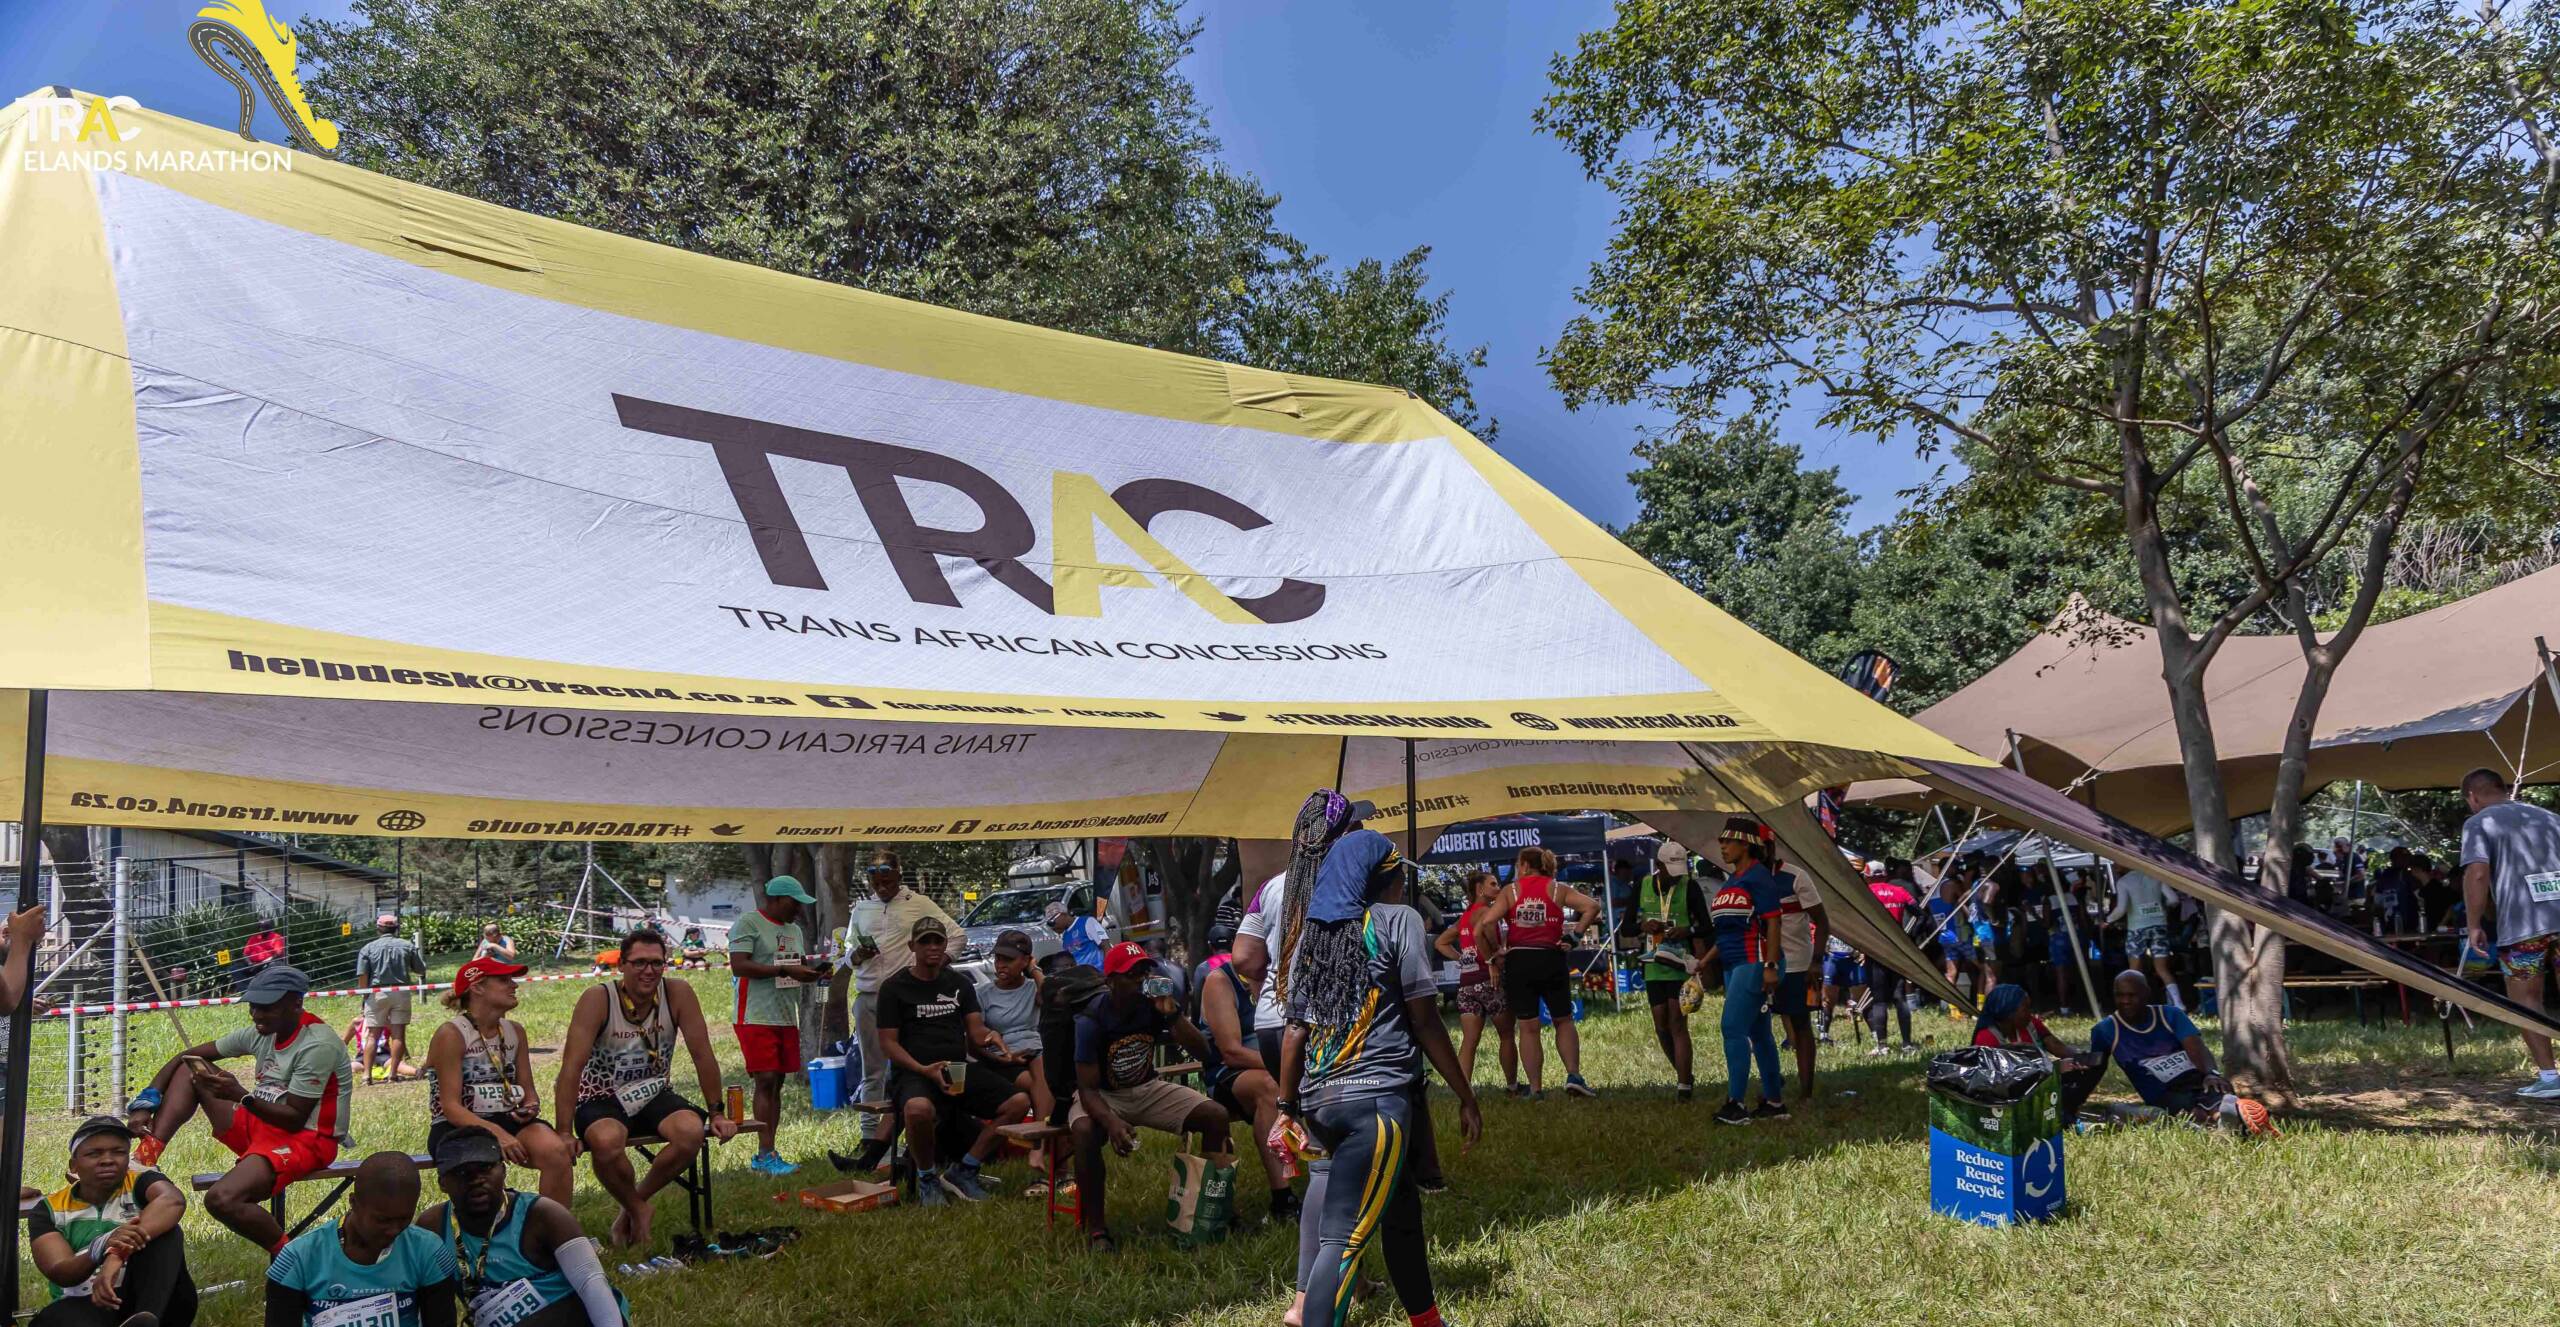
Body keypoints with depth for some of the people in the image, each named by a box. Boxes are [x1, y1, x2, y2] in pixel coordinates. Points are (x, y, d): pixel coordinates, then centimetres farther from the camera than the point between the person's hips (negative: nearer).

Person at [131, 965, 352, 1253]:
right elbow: (188, 1055, 11)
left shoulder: (318, 1045, -21)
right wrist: (150, 1096, -2)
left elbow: (295, 1118, -22)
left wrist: (241, 1096, -29)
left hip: (306, 1140, -9)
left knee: (222, 1201, -33)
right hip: (263, 1125, 9)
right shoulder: (261, 1032, 3)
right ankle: (147, 1156, -9)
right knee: (189, 1070, 7)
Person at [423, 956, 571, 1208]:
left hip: (507, 1120, 5)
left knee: (555, 1149, -27)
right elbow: (451, 1107, -13)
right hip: (456, 1128, -5)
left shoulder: (515, 1031, 12)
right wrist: (496, 1132, -27)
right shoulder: (451, 1034, -7)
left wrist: (531, 1107, -8)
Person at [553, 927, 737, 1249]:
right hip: (602, 1100, -3)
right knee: (608, 1140, -36)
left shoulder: (678, 994, -9)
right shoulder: (597, 999, -16)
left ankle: (636, 1200, -1)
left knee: (692, 1131, -28)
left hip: (654, 1095, 3)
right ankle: (637, 1209, -5)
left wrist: (717, 1114, -2)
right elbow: (571, 1068, -20)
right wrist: (565, 1134, -25)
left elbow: (703, 1056, -4)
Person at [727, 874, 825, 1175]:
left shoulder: (794, 930, 19)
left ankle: (764, 1156, 11)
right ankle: (766, 1154, -9)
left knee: (776, 1082, 7)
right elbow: (738, 966, -18)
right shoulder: (748, 924, -7)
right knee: (765, 1081, -11)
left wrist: (813, 973, 1)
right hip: (757, 1018, -8)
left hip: (787, 1017, 8)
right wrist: (785, 970, -23)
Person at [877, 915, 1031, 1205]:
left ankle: (963, 1171, -4)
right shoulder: (894, 988, 3)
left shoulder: (959, 984, 16)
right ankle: (927, 1177, -11)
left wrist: (989, 1038, -16)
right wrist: (924, 1070, -19)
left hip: (960, 1069, 5)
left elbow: (976, 1029, 10)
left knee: (1019, 1101, -15)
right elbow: (888, 1042, -3)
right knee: (919, 1109, -41)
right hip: (914, 1073, -5)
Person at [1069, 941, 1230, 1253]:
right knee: (1085, 1132, -38)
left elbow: (1203, 1054, -15)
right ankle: (1096, 1228, -23)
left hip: (1148, 1089, 4)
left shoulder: (1153, 1005, -11)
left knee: (1216, 1116, -13)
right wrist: (1111, 1123, -43)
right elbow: (1088, 1088, -23)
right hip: (1103, 1096, -4)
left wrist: (1172, 1014, -29)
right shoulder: (1092, 1020, -22)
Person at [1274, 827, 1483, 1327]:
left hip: (1318, 1098, 7)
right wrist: (1466, 1096, 0)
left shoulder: (1312, 934, 12)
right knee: (1346, 1237, -8)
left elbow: (1295, 1029, 10)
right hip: (1379, 1095, -7)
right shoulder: (1398, 920, -2)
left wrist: (1287, 1107, 16)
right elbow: (1425, 1022, -5)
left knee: (1400, 1204, 22)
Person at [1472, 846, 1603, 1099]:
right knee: (1564, 1021, 17)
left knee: (1528, 1028, 8)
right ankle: (1573, 1076, 1)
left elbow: (1486, 922, -9)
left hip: (1518, 961, 0)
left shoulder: (1509, 891, 3)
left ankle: (1536, 1088, 7)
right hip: (1551, 959, 0)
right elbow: (1592, 906, -8)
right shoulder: (1557, 889, 6)